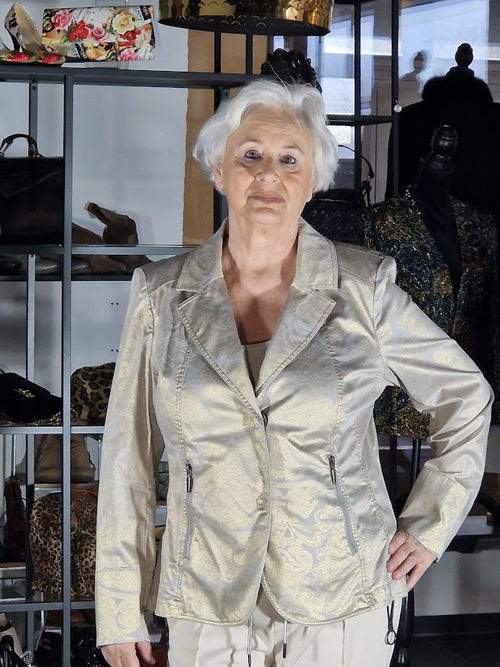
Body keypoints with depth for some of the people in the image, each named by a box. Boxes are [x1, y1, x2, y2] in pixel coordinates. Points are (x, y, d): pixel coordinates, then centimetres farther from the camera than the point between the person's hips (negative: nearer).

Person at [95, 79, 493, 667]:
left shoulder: (363, 289, -4)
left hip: (343, 608, -1)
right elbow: (128, 456, 3)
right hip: (207, 613, 1)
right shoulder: (162, 296, -1)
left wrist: (429, 527, 3)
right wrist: (120, 611, 2)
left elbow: (466, 396, 8)